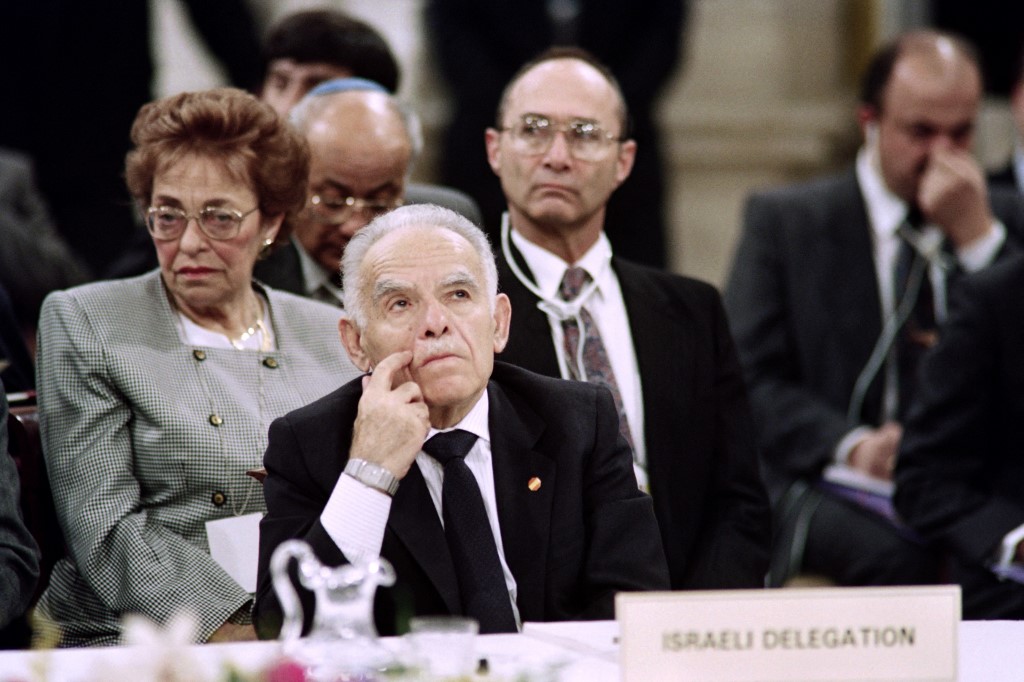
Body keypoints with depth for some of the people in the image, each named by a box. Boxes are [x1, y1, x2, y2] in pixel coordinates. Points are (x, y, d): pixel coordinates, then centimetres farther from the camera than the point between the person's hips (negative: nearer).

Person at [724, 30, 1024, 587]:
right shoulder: (784, 220, 10)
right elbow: (750, 380, 1)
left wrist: (976, 237, -6)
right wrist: (849, 446, -16)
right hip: (825, 484, -2)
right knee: (896, 556, -35)